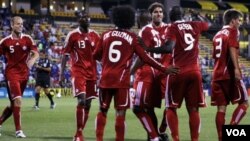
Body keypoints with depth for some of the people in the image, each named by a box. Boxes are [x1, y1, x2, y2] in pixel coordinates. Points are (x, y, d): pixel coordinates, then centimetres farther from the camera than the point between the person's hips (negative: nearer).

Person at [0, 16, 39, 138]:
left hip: (24, 74, 4)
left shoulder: (27, 39, 3)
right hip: (12, 73, -4)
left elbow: (36, 53, -1)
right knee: (18, 100, -18)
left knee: (14, 104, 10)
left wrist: (32, 60, -22)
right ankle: (18, 130, -12)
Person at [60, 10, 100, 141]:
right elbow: (65, 55, 0)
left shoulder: (95, 35, 8)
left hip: (91, 72, 5)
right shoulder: (72, 35, -3)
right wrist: (62, 73, -5)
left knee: (88, 103, 5)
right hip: (78, 71, -5)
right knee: (81, 100, -18)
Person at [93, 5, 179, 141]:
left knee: (103, 110, 12)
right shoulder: (132, 37, -1)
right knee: (120, 112, 0)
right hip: (121, 79, -3)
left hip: (106, 78, 3)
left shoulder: (106, 35, 7)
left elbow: (96, 55, 13)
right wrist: (164, 69, 4)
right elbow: (145, 58, -2)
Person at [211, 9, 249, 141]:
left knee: (221, 108, 5)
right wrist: (236, 68, -28)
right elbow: (232, 48, -19)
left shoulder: (217, 35, 21)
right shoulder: (233, 31, -2)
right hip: (230, 74, -7)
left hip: (217, 74, 7)